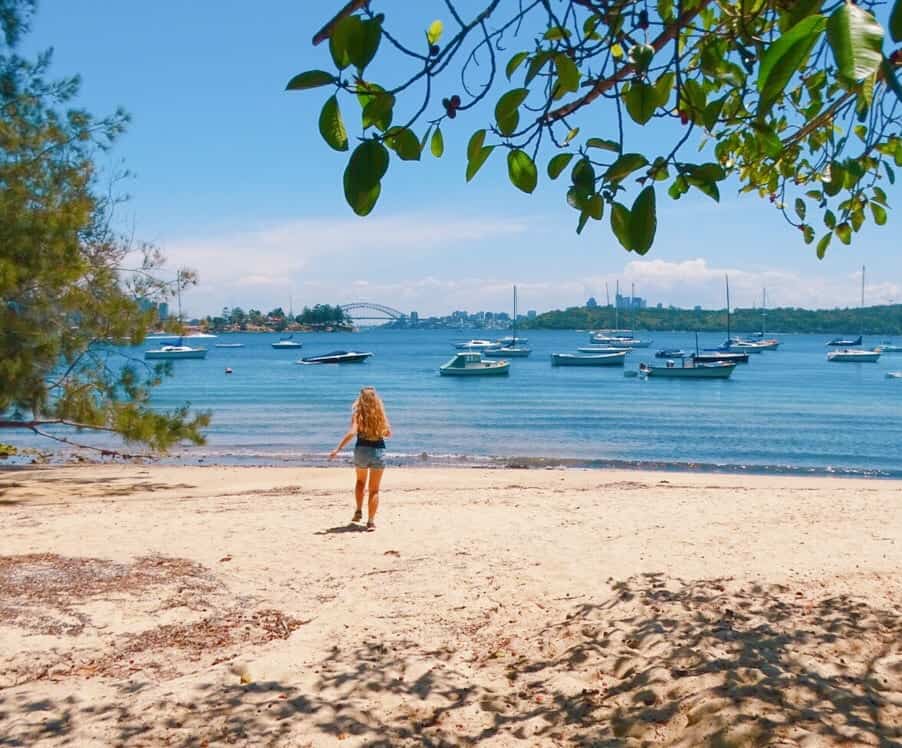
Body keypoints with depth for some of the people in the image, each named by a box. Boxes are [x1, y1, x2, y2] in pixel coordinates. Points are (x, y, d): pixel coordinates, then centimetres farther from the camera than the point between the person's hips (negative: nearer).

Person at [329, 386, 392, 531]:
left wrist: (337, 449, -21)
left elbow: (352, 432, -20)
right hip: (378, 450, 0)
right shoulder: (380, 413, 0)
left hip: (362, 449, 0)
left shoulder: (357, 413, -6)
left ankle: (359, 511, 23)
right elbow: (388, 433, 9)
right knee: (374, 489, 5)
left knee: (360, 481, 28)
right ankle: (371, 521, -2)